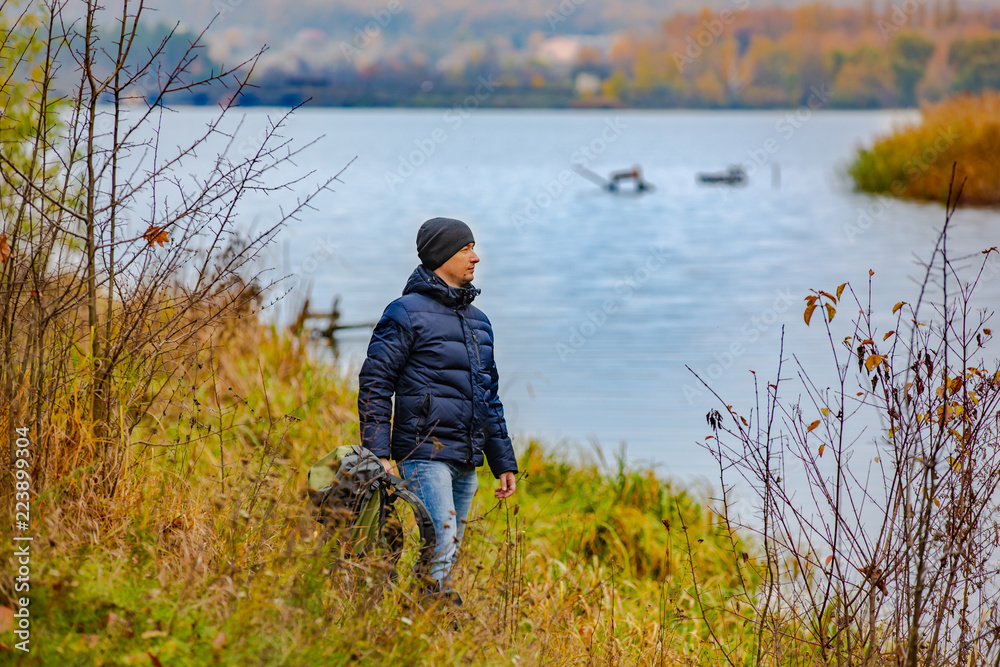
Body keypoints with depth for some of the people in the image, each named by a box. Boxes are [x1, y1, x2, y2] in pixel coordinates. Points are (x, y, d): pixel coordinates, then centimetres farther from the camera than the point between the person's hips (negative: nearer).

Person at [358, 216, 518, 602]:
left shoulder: (478, 321, 20)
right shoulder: (407, 312, -4)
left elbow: (490, 396, 24)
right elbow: (374, 384, -7)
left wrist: (504, 462, 19)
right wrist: (379, 454, -15)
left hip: (466, 463, 7)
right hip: (426, 454, -7)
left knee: (447, 555, 7)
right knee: (439, 549, -17)